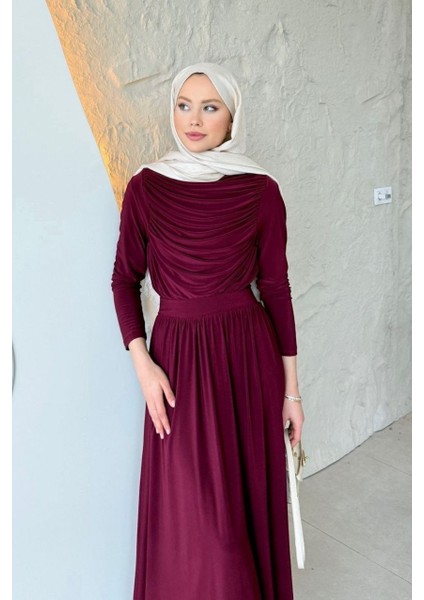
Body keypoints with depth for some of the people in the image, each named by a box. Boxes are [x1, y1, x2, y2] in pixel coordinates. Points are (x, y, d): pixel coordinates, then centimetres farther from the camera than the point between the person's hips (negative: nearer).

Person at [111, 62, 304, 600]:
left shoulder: (261, 190, -4)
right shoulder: (146, 187, -2)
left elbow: (275, 287, 0)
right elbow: (125, 278, 4)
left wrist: (291, 388, 1)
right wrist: (142, 362, -9)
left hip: (249, 355, 1)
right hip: (178, 355, 0)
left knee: (249, 499, 14)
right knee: (189, 513, 8)